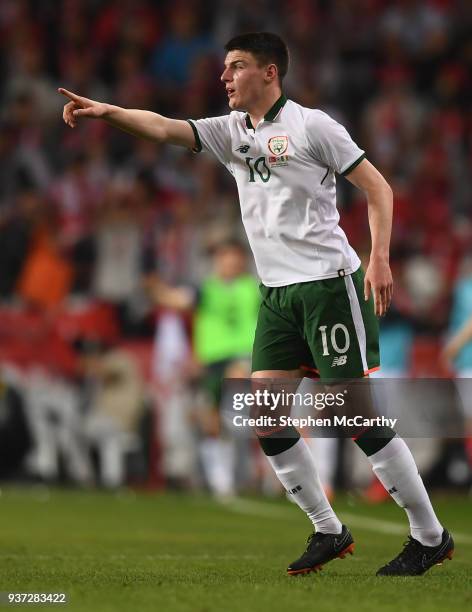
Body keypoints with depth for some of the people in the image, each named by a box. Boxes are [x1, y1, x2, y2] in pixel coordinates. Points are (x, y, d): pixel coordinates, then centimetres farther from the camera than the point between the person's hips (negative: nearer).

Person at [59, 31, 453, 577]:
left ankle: (430, 537, 0)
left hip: (328, 282, -7)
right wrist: (106, 112, -17)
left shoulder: (310, 125, -5)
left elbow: (377, 188, -4)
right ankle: (328, 532, 11)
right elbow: (165, 128, 0)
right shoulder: (230, 131, 12)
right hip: (277, 291, 7)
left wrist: (379, 258, -15)